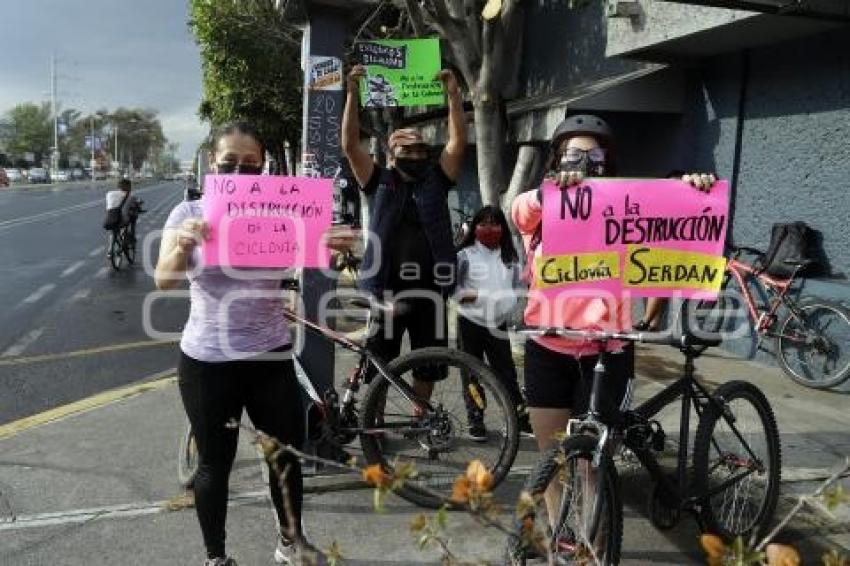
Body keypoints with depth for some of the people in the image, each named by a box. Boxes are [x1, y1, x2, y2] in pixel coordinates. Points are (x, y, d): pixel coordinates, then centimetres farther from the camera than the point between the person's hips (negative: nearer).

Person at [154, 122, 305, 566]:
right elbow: (164, 280, -14)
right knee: (214, 465, 10)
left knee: (288, 455, 12)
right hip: (207, 362, -1)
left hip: (270, 357, 2)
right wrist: (183, 244, -34)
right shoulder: (189, 212, -3)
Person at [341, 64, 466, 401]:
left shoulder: (436, 181, 8)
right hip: (386, 290, -2)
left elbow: (458, 141, 0)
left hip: (429, 291, 2)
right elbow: (350, 145, -4)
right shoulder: (380, 183, 4)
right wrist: (353, 94, -10)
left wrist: (453, 94, -6)